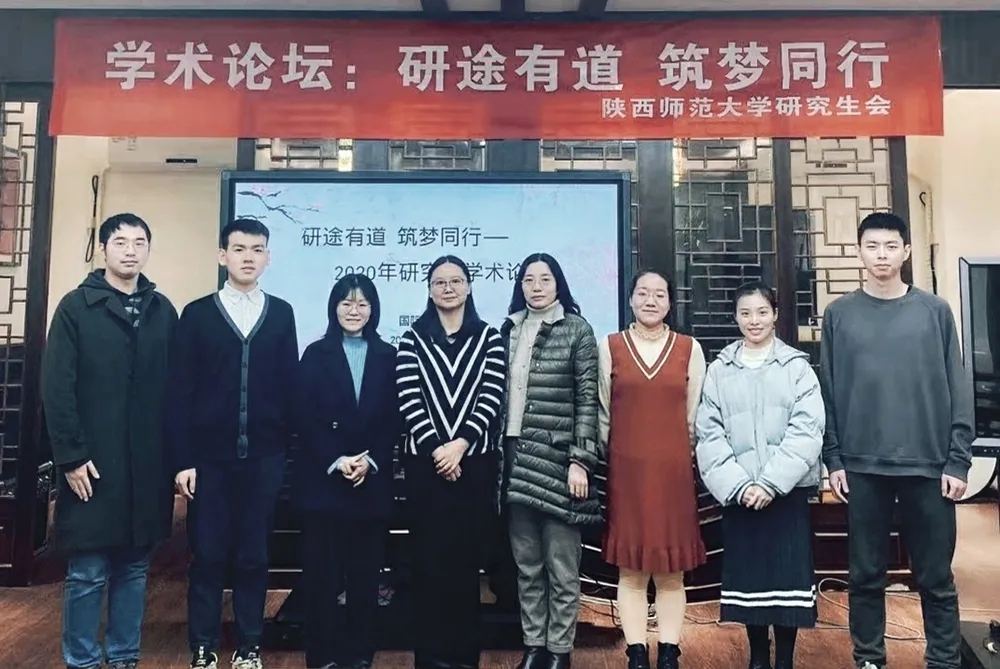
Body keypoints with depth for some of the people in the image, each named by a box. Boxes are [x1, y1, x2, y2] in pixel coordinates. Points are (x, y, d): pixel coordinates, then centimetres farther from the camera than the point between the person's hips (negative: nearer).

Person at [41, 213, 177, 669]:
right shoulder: (76, 307, -2)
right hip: (93, 463, -3)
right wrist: (70, 456, -11)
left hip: (148, 464, 3)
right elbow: (56, 388, -7)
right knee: (88, 574, 5)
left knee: (134, 569, 12)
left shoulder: (163, 311, 8)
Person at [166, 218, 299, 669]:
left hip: (263, 457, 1)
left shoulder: (281, 314, 6)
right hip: (209, 456, 0)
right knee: (207, 557, 6)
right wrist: (182, 459, -6)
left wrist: (289, 448, 1)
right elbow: (180, 392, -1)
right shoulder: (197, 314, 3)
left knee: (253, 557, 9)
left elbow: (289, 386, 5)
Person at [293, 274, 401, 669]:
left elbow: (394, 420, 3)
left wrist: (371, 460, -11)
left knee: (365, 571, 7)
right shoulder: (316, 355, 4)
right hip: (321, 479, -1)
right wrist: (336, 462, -13)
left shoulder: (387, 356, 7)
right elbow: (307, 420, -3)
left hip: (373, 480, 1)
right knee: (321, 572, 3)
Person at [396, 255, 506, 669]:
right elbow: (409, 400, -4)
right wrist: (437, 449, -12)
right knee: (429, 557, 3)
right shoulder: (413, 338, 5)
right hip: (425, 461, 0)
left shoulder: (488, 337, 6)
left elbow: (491, 398, -3)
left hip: (476, 460, 0)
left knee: (467, 556, 6)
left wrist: (459, 444, -14)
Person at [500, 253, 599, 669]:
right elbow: (499, 395, 13)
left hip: (558, 460, -4)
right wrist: (497, 453, 9)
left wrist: (581, 461, -12)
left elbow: (587, 400, -5)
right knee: (527, 564, 13)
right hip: (516, 459, 4)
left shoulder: (577, 330, -1)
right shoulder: (509, 330, 11)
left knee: (561, 567, 4)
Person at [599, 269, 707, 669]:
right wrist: (617, 458, 8)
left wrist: (679, 456, 9)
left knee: (672, 572, 7)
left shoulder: (689, 348, 4)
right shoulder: (610, 347, 2)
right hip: (626, 471, 0)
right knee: (630, 570, 5)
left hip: (674, 470, 1)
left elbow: (694, 416, 9)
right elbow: (602, 414, 7)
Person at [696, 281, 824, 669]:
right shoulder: (719, 370, 5)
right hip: (737, 494, 1)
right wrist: (737, 485, -12)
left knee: (788, 576, 2)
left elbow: (807, 431, -7)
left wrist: (770, 482, -14)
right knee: (747, 575, 8)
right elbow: (709, 435, 0)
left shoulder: (797, 366, 2)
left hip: (788, 490, -1)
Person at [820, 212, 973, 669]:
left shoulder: (935, 311, 4)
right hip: (862, 467, 0)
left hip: (928, 465, 0)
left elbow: (958, 390, 3)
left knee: (936, 577, 9)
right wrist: (833, 460, -2)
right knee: (866, 574, 10)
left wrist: (957, 461, -3)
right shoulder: (839, 314, 3)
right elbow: (827, 392, 2)